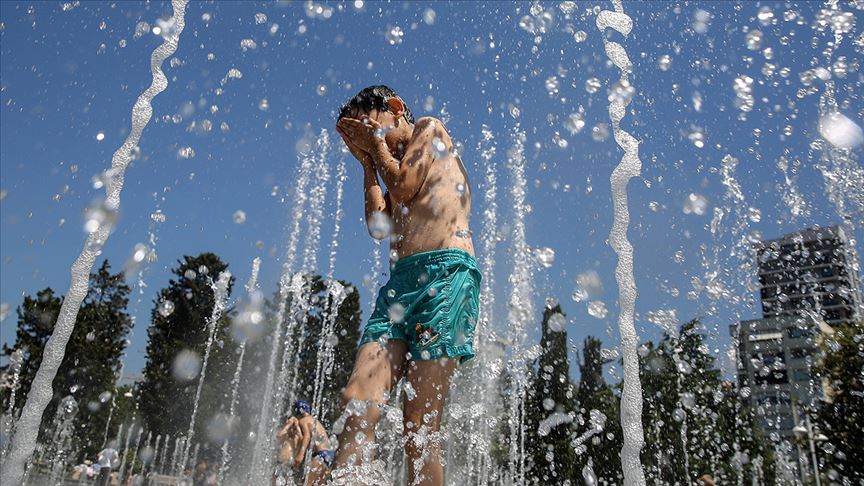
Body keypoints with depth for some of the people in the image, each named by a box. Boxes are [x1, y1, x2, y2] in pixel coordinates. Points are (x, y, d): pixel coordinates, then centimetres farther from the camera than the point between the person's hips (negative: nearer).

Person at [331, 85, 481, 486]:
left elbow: (405, 187, -1)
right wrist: (367, 163, 23)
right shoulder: (390, 165, 33)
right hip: (401, 281, 7)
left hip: (446, 272, -7)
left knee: (419, 423, -11)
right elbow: (379, 226, 17)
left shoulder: (430, 129, 15)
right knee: (358, 403, -11)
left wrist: (377, 143, 14)